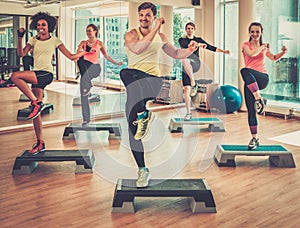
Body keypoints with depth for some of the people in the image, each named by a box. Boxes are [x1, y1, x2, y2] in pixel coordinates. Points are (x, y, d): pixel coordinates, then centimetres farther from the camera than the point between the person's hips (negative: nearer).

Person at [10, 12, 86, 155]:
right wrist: (20, 37, -7)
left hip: (46, 74, -5)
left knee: (15, 76, -27)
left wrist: (85, 52, -2)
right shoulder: (33, 40, 14)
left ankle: (36, 103, -19)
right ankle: (40, 143, 12)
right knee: (36, 111, 3)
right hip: (36, 76, 5)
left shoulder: (55, 41, 4)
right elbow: (21, 54, 0)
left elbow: (71, 56, 3)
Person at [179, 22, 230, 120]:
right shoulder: (182, 39, 9)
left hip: (195, 64, -1)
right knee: (186, 89, -8)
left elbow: (210, 47, 11)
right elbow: (185, 45, -13)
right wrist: (198, 44, -23)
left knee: (184, 59, -35)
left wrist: (223, 51, 1)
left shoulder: (198, 39, 14)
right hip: (186, 68, 1)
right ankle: (188, 113, -1)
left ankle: (193, 83, -28)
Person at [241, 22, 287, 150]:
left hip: (262, 78, -1)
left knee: (245, 71, -35)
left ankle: (259, 99, -29)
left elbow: (274, 58, 31)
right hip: (250, 82, 1)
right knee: (251, 111, -2)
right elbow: (251, 54, -16)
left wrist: (283, 52, 13)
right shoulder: (246, 45, 6)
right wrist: (262, 47, -3)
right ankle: (254, 139, 10)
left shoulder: (264, 47, 14)